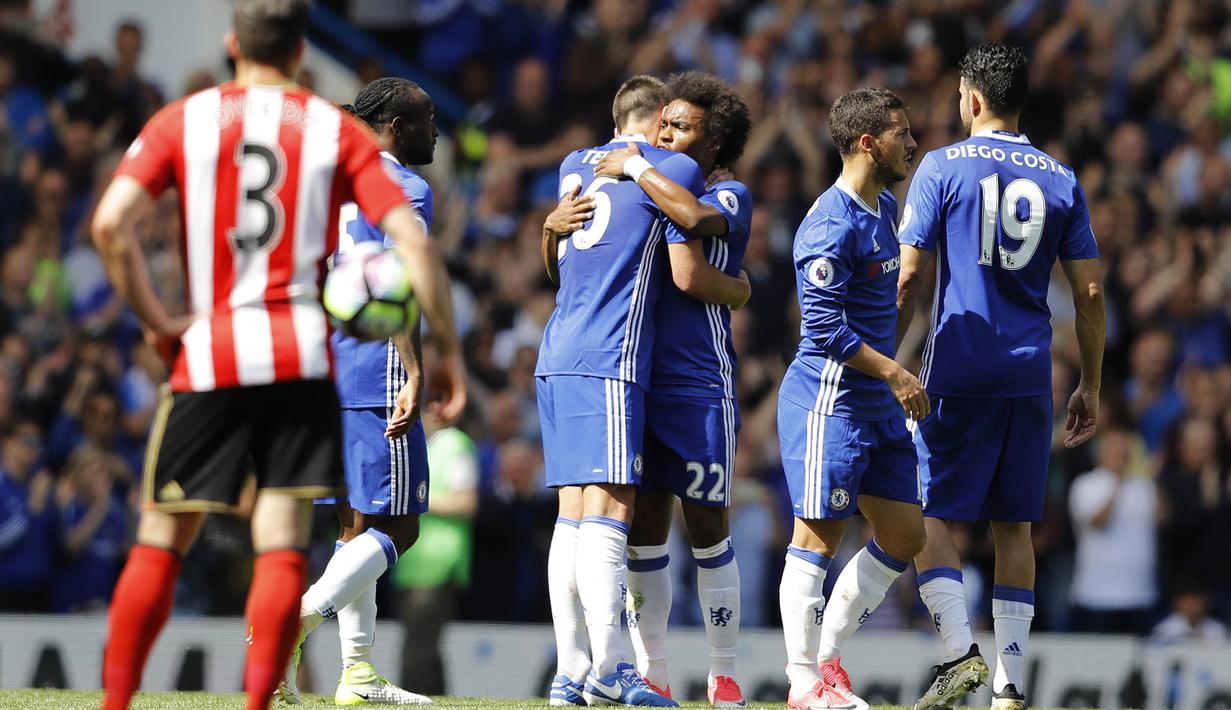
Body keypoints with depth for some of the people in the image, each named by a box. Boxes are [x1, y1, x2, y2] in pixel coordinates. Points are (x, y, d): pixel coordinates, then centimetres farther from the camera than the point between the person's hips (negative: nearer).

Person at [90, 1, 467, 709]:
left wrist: (157, 321, -2)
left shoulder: (184, 121, 5)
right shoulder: (337, 130, 5)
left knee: (161, 539, 9)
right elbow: (413, 241, -4)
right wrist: (449, 350, 2)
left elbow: (111, 222, -9)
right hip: (301, 356, 0)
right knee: (283, 544, -2)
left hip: (207, 357, 0)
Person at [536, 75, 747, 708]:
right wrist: (738, 290, 21)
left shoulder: (575, 166, 21)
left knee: (574, 517, 6)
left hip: (556, 357, 7)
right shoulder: (676, 169, 2)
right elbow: (689, 276, 3)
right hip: (610, 361, -7)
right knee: (609, 512, -13)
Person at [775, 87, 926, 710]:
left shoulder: (884, 209, 13)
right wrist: (893, 373, -18)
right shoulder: (831, 225, -17)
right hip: (829, 397, -9)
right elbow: (824, 325, -20)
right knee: (818, 537, -4)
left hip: (877, 403, 10)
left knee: (903, 535, 8)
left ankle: (826, 656, 18)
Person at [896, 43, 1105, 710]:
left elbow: (907, 277, -6)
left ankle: (959, 650, -15)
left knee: (928, 513, 3)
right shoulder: (1060, 181, 7)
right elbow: (1089, 292, 6)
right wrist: (1091, 386, 14)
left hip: (958, 372, -4)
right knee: (1013, 526, 9)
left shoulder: (944, 167, -3)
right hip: (1030, 376, 4)